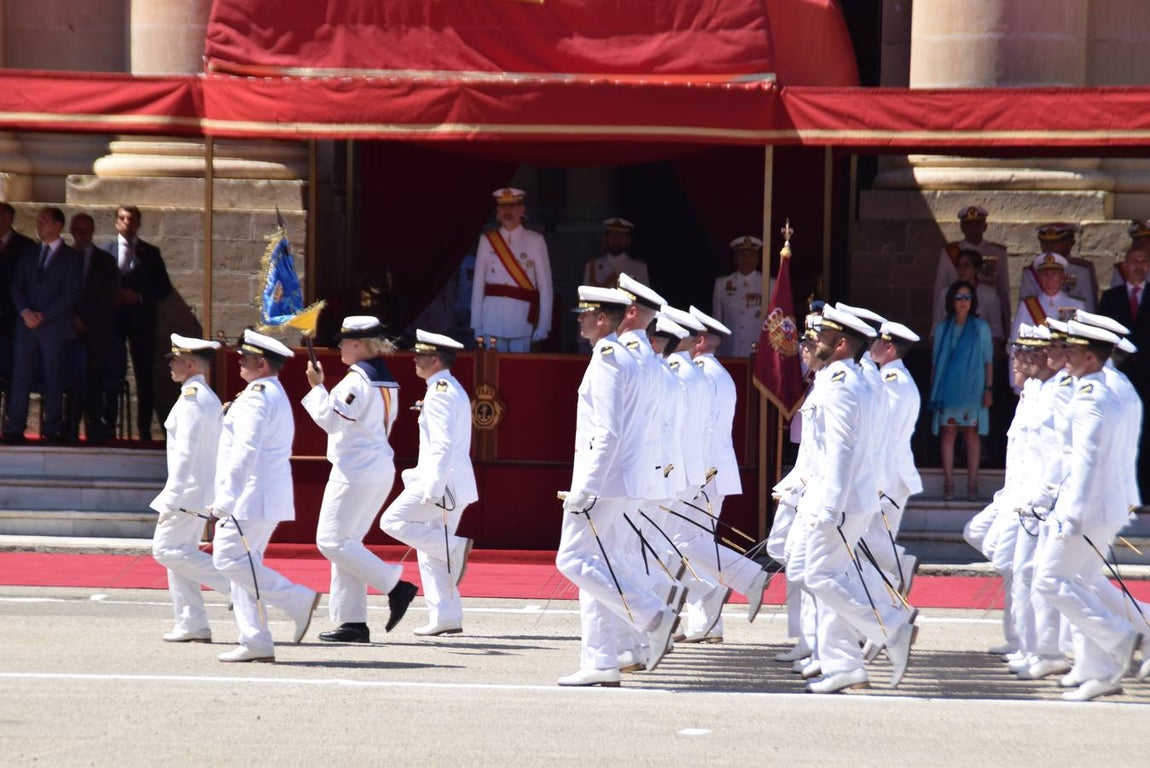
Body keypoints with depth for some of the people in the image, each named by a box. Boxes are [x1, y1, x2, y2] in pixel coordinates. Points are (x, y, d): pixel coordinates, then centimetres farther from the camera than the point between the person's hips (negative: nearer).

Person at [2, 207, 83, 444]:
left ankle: (52, 430, 1)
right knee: (20, 377, -3)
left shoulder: (71, 257, 3)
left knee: (53, 380, -2)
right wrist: (25, 312, -7)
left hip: (55, 326, -4)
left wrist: (43, 316, -11)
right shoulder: (29, 255, 18)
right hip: (26, 325, 4)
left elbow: (70, 293, -5)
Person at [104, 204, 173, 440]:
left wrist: (139, 297, -8)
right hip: (112, 317, 0)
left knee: (144, 375, 0)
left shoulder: (150, 253, 8)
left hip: (141, 317, 0)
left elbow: (164, 288, 5)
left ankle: (144, 429, 4)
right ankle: (108, 426, 3)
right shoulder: (105, 251, 7)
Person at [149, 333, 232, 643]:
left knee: (167, 549, -9)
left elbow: (185, 451, -21)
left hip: (189, 490, -10)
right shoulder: (209, 397, 15)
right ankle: (192, 625, 8)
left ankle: (233, 580, -12)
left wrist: (171, 498, -23)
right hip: (203, 492, 10)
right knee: (179, 552, 10)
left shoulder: (191, 397, -15)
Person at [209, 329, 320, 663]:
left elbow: (246, 450, -21)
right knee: (244, 563, 9)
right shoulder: (277, 396, 20)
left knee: (230, 559, -11)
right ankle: (256, 643, 5)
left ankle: (299, 601, -11)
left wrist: (226, 498, -23)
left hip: (251, 497, -10)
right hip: (270, 498, 10)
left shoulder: (257, 395, -13)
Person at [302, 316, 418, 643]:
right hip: (380, 470, 10)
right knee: (346, 542, 11)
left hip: (355, 470, -10)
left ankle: (395, 586, -11)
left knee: (332, 540, -6)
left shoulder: (356, 379, -15)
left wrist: (316, 386, -9)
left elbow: (331, 419, -18)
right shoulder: (386, 381, 15)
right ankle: (352, 621, 8)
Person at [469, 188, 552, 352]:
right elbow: (478, 283, 6)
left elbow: (545, 285, 1)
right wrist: (476, 324, 2)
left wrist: (543, 325, -4)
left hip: (522, 319, -1)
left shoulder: (536, 241, 2)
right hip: (492, 318, 1)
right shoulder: (487, 240, 7)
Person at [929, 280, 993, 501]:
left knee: (971, 434, -3)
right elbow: (935, 362, 12)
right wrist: (933, 390, 8)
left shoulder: (981, 328, 6)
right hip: (947, 389, 1)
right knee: (947, 433, -4)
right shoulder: (942, 329, 10)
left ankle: (972, 485, -1)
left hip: (972, 389, -1)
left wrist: (988, 388, 0)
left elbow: (987, 361, 7)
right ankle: (948, 485, -2)